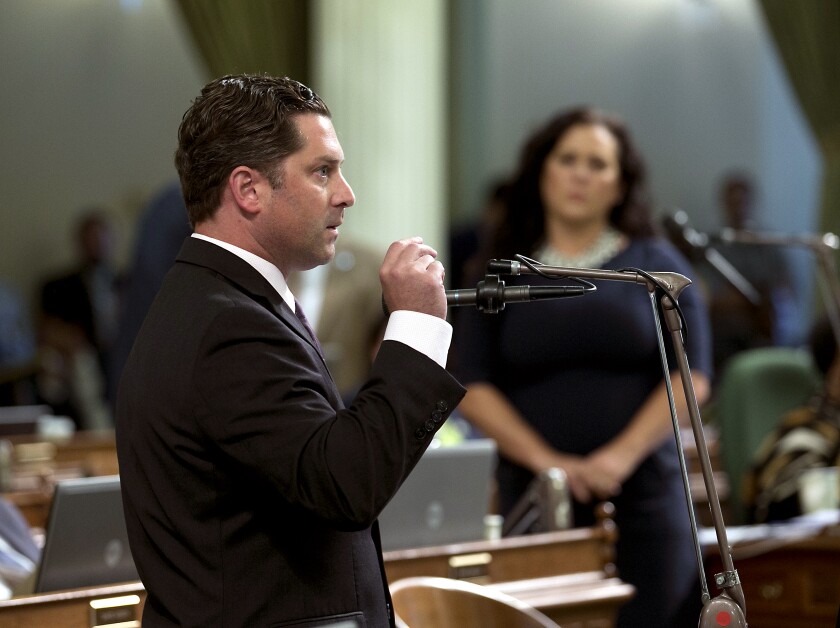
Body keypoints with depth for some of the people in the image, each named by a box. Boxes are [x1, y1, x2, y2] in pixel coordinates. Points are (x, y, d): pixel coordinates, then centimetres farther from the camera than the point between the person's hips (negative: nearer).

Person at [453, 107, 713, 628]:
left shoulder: (655, 264, 7)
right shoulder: (505, 274, 9)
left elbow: (690, 376, 0)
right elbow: (472, 387, 2)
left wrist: (622, 456, -13)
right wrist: (545, 459, -11)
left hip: (642, 500, 0)